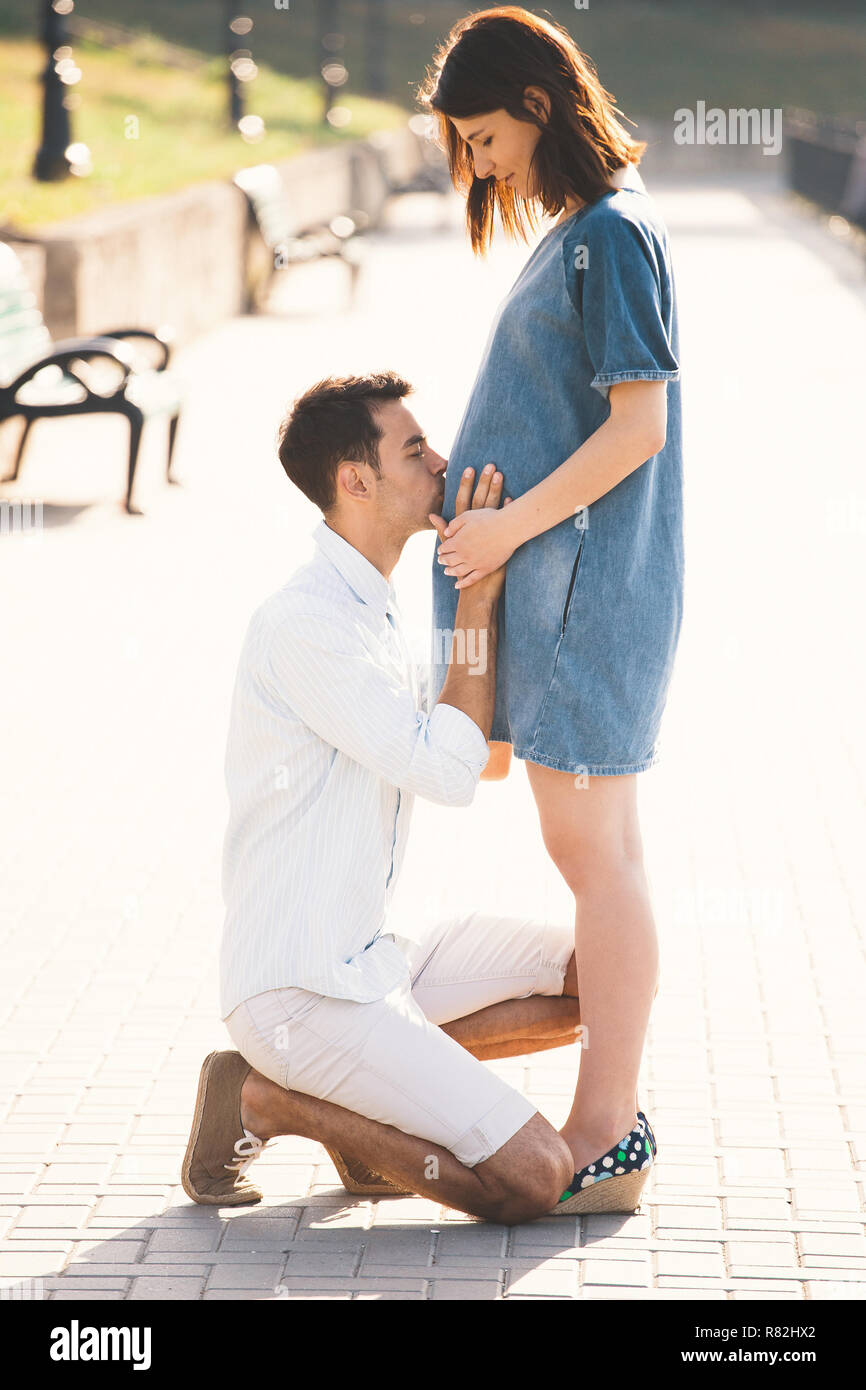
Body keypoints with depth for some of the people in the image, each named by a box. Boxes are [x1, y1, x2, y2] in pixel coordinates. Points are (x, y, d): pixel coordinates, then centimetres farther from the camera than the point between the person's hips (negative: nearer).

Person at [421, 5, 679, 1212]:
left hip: (589, 588, -10)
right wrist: (487, 506, 13)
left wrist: (511, 524, -16)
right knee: (587, 854, 13)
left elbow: (638, 427, -19)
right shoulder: (576, 231, 16)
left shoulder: (613, 235, -14)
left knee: (597, 854, -5)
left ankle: (607, 1142, 2)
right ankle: (605, 1120, 20)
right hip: (555, 586, 10)